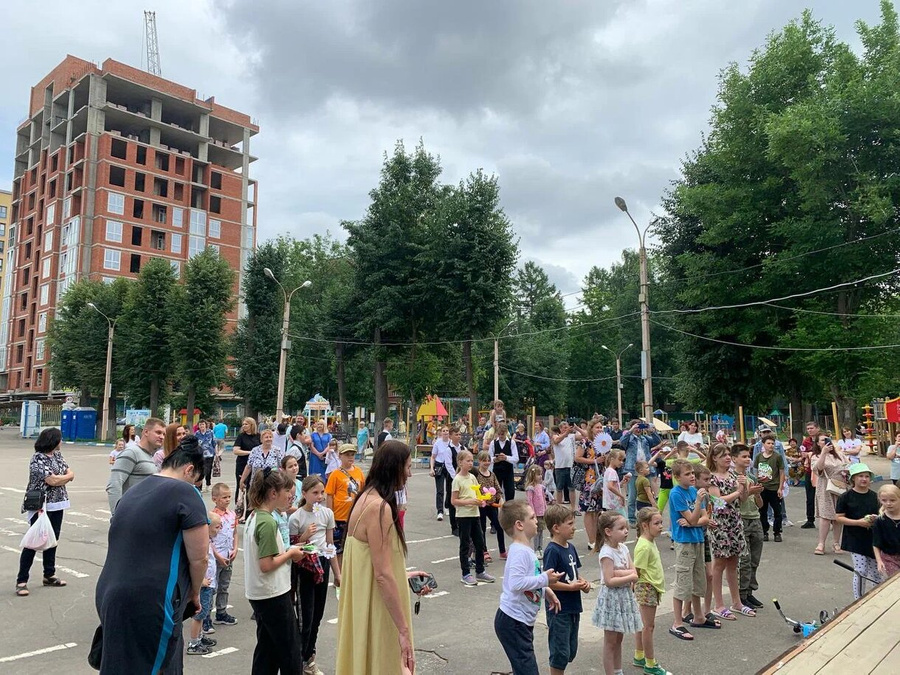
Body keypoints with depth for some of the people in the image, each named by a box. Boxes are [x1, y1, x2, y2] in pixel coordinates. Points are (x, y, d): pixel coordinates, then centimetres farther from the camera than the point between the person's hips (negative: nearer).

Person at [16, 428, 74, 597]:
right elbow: (52, 481, -21)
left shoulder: (57, 455, 8)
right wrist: (68, 476, -4)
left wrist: (59, 479, -11)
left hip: (57, 505, 7)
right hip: (41, 506, -7)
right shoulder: (38, 459, -17)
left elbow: (69, 472, 8)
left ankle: (49, 575, 25)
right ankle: (21, 581, 6)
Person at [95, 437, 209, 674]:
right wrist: (194, 593, 8)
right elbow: (199, 558, -11)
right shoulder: (185, 493, -10)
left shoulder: (133, 491, 15)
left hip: (111, 596, 8)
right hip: (149, 605, -8)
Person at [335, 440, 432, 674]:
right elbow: (383, 576, -25)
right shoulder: (380, 507, -24)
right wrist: (404, 630, -22)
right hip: (375, 609, -10)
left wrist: (404, 574, 22)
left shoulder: (367, 498, 5)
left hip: (364, 601, 10)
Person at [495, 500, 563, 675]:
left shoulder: (525, 549, 12)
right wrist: (544, 579, -24)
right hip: (513, 622, -11)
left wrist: (546, 590, 12)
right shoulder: (520, 552, -21)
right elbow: (516, 583, -34)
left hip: (522, 621, 11)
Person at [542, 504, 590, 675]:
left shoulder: (570, 548, 6)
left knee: (571, 650, 19)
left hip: (573, 608, 8)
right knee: (560, 651, 3)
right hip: (559, 610, -8)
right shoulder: (552, 551, -19)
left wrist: (583, 582, -1)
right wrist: (572, 587, -19)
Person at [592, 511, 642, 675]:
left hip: (625, 597, 7)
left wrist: (619, 572, -19)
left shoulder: (623, 548, 3)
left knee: (618, 639, 19)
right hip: (611, 598, -7)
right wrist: (629, 577, -17)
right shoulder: (607, 553, -19)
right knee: (610, 641, 4)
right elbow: (609, 581, -24)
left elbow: (635, 573, -3)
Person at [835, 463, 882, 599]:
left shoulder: (874, 496, 6)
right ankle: (858, 602, 10)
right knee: (861, 572, -4)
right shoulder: (846, 497, -8)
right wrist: (858, 522, -19)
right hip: (855, 540, -4)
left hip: (872, 538, 4)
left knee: (876, 572, 13)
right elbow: (838, 517, -8)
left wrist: (876, 519, -9)